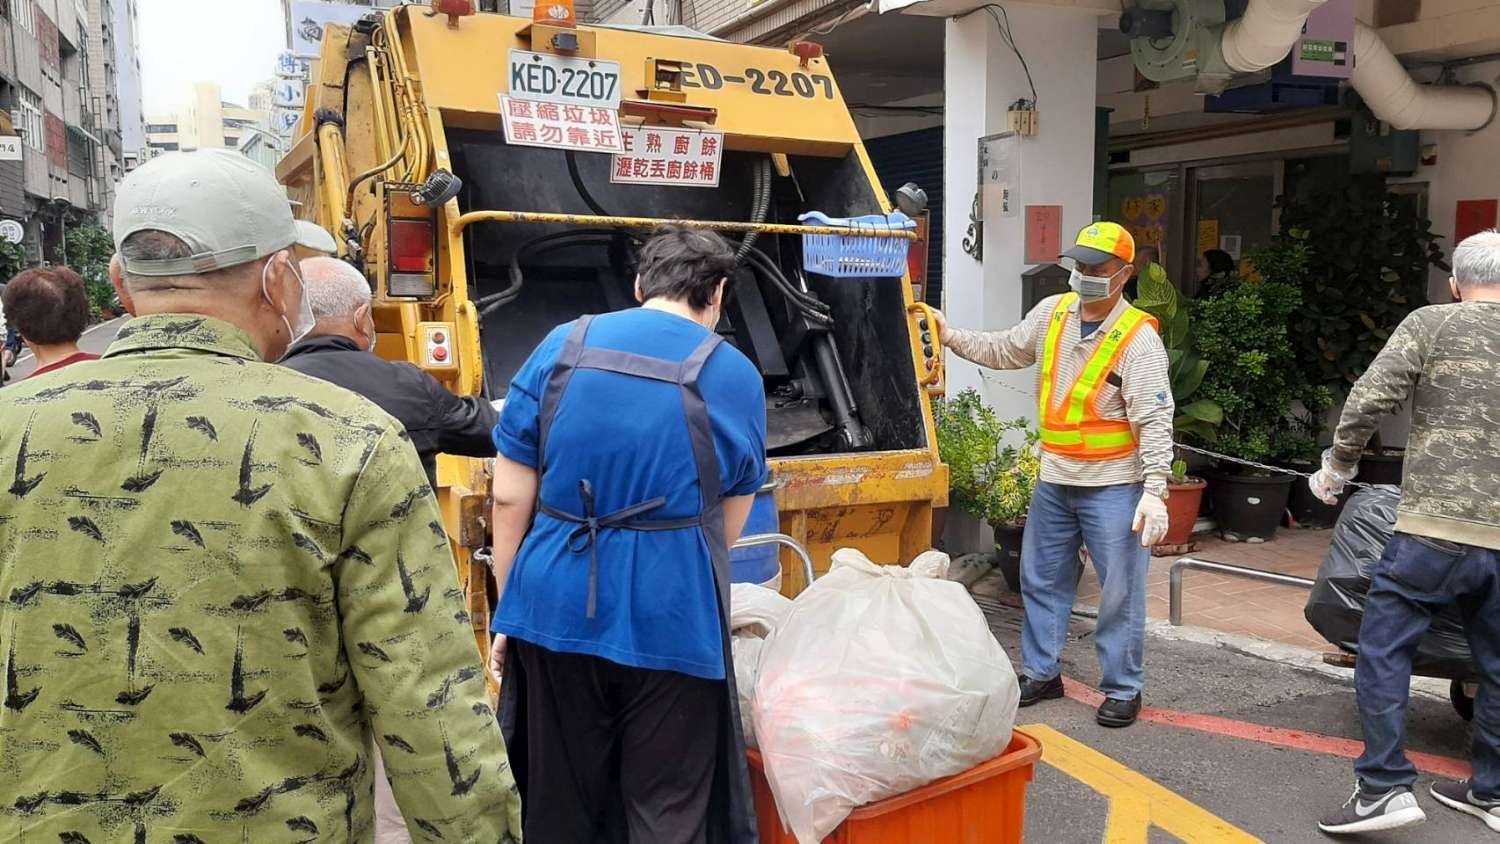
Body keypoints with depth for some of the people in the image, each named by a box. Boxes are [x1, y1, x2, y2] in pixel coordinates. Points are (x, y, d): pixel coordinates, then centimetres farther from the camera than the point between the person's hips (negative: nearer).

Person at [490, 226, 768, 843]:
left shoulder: (561, 347, 3)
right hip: (670, 619, -2)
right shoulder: (735, 376, 0)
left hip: (555, 607, 3)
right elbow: (728, 526, 8)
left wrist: (507, 610, 11)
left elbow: (509, 497, 2)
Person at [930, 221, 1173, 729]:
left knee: (1120, 592, 2)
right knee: (1040, 579, 15)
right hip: (1055, 481, 6)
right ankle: (1042, 673, 31)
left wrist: (1154, 491, -26)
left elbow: (1154, 420, -19)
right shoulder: (1052, 313, 3)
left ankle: (1123, 690, 18)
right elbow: (1006, 351, 20)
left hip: (1114, 486, -6)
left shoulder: (1138, 338, -15)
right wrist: (953, 338, 13)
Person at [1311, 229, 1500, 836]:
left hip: (1435, 528, -5)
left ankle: (1386, 787, 2)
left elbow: (1367, 401, -10)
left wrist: (1337, 467, 5)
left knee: (1383, 651, 4)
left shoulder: (1431, 324, -1)